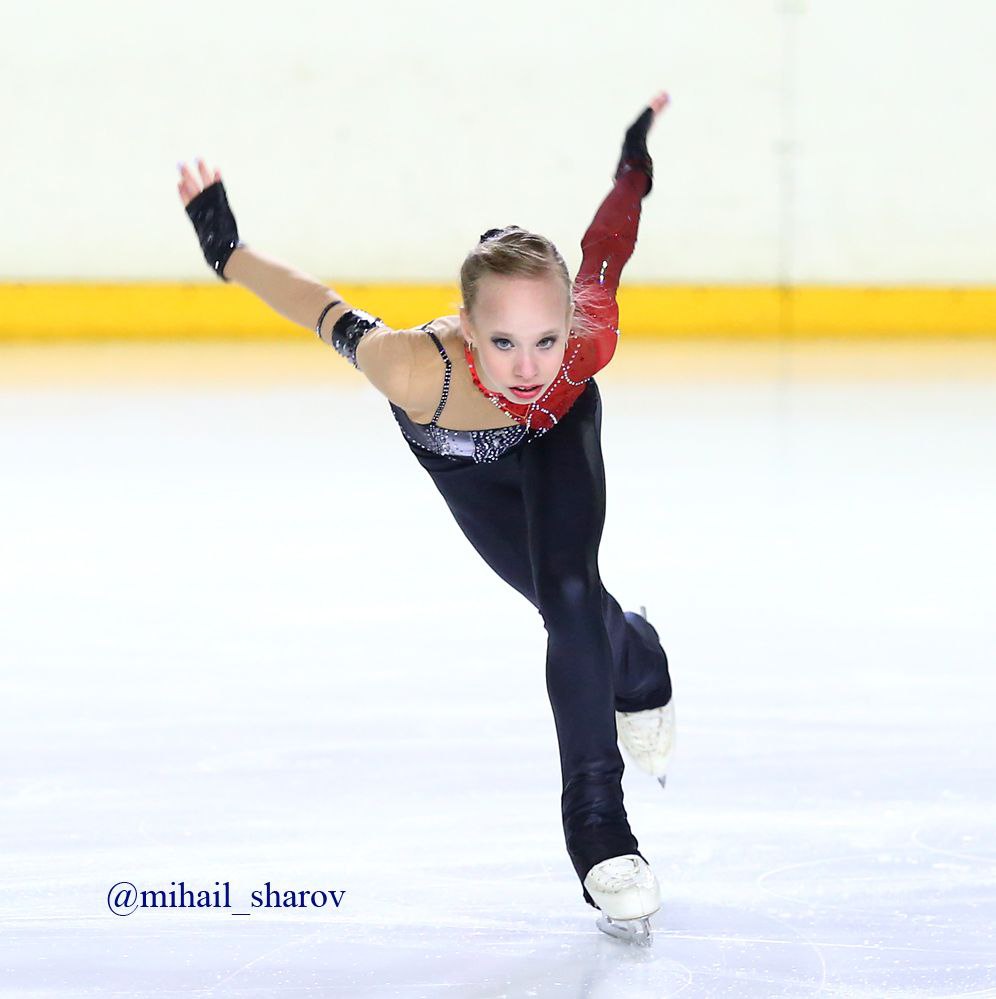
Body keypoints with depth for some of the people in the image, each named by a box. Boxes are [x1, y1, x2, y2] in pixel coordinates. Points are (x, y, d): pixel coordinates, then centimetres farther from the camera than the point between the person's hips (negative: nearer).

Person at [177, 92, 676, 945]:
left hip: (557, 438, 0)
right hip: (462, 459, 0)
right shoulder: (419, 370, -48)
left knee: (570, 594, -15)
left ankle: (597, 822, 2)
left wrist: (633, 169, -4)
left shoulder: (590, 341, -43)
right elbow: (329, 313, -30)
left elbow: (601, 254, -22)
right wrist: (226, 249, -19)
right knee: (571, 610, 2)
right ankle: (638, 660, 39)